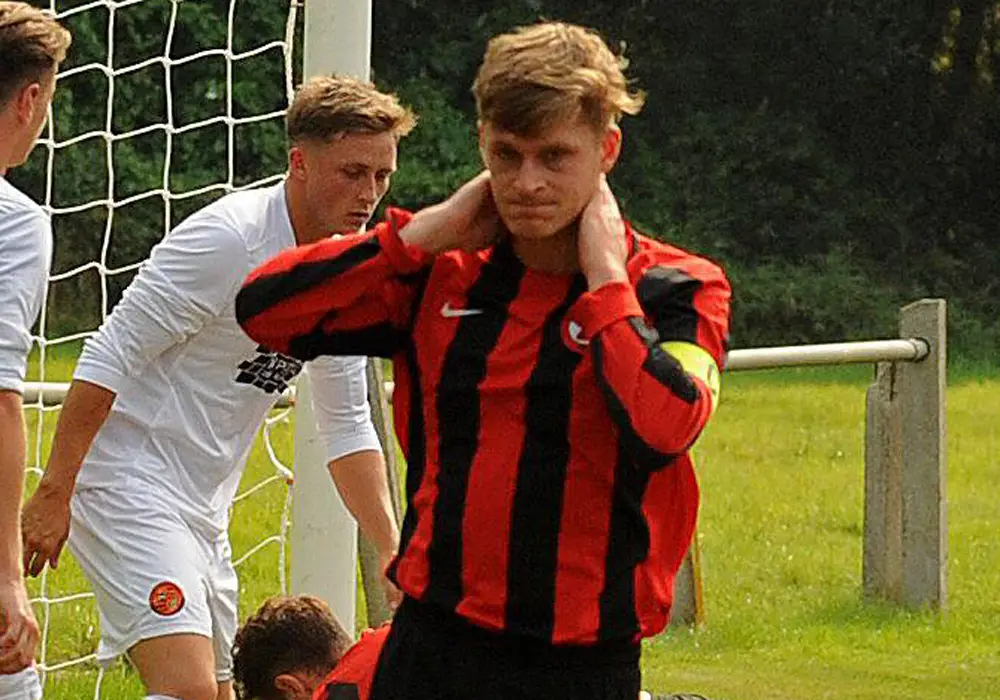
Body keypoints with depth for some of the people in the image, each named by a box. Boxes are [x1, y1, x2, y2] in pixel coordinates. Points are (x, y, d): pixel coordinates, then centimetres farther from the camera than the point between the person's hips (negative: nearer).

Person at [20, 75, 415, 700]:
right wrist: (54, 494, -21)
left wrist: (393, 548, 13)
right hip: (128, 485, -9)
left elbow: (348, 426, 21)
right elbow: (109, 357, -17)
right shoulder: (228, 238, -16)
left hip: (203, 511, 9)